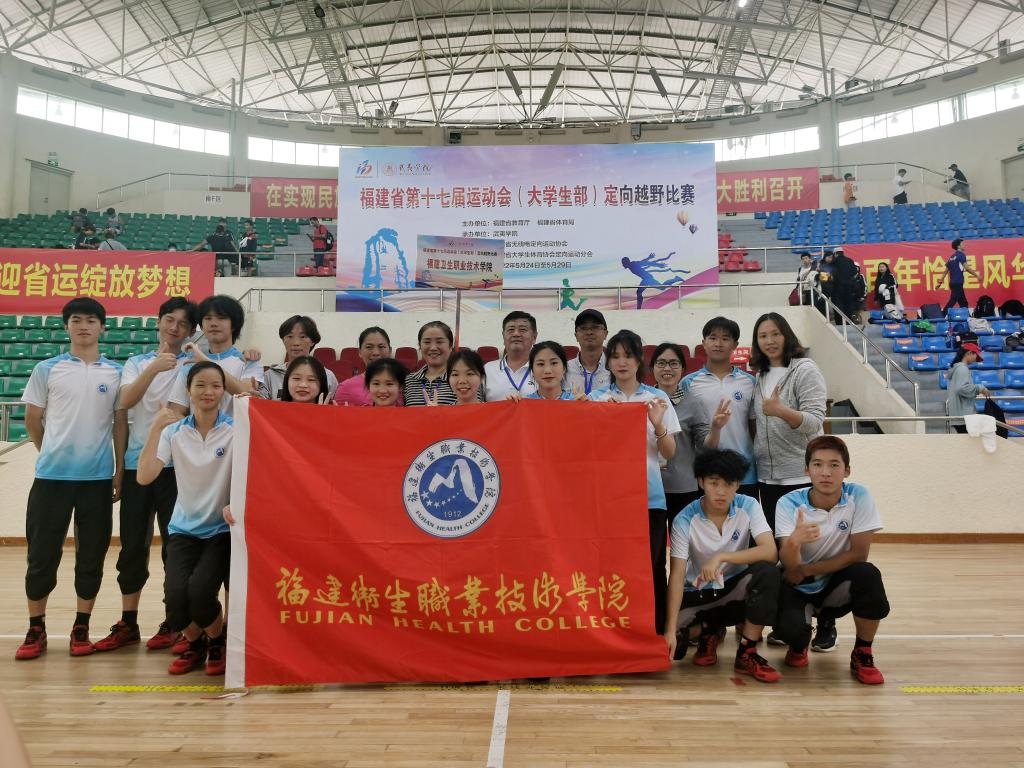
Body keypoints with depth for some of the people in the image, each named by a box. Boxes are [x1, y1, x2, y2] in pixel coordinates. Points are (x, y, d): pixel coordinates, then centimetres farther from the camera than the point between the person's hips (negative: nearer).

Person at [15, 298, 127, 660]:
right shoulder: (46, 370, 3)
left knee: (92, 555, 7)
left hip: (98, 477, 1)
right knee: (42, 553, 5)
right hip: (52, 475, 0)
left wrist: (120, 471, 3)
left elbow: (120, 423, 5)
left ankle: (81, 628, 20)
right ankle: (36, 629, 21)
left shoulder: (116, 372, 4)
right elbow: (32, 419, 10)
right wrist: (52, 453, 14)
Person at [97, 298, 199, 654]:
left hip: (175, 465, -3)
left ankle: (172, 623, 14)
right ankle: (127, 624, 20)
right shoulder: (137, 363, 11)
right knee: (132, 545, 7)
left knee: (174, 544, 1)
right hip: (136, 463, 3)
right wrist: (153, 368, -19)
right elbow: (125, 401, -6)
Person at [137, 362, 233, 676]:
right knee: (176, 592, -20)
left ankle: (217, 644, 11)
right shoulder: (174, 431, 1)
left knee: (200, 591, -24)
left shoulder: (234, 430, -7)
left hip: (222, 530, -2)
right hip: (184, 529, 3)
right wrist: (155, 428, -17)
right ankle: (194, 645, 15)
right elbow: (144, 477, -10)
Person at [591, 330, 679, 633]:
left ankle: (656, 634, 18)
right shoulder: (597, 399, 4)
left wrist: (658, 424, -16)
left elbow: (669, 454, 3)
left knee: (652, 568, 4)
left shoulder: (658, 398, 4)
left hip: (649, 496, 0)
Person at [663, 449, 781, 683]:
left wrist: (721, 557, -33)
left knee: (768, 574, -31)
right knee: (666, 644, -20)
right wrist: (670, 630, -28)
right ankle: (708, 631, 15)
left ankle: (746, 654, -14)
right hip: (698, 593, 0)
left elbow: (770, 551, -25)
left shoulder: (748, 506, -13)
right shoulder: (685, 520, -18)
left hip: (736, 585, 1)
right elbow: (677, 575, -21)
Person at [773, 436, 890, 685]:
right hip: (799, 587, -1)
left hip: (837, 583, 1)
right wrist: (793, 542, -47)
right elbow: (791, 568, -23)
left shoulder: (859, 496, -16)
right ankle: (800, 643, 13)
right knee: (788, 628, -29)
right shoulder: (789, 503, -17)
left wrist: (806, 570, -17)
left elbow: (859, 553, -15)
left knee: (868, 574, -31)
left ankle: (862, 655, -6)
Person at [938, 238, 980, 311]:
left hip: (953, 282, 9)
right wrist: (977, 276, -8)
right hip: (958, 283, -9)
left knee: (963, 303, 13)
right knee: (952, 301, -12)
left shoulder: (952, 257, 16)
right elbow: (967, 268, -14)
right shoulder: (961, 255, -7)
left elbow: (946, 271, 16)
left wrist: (940, 282, 15)